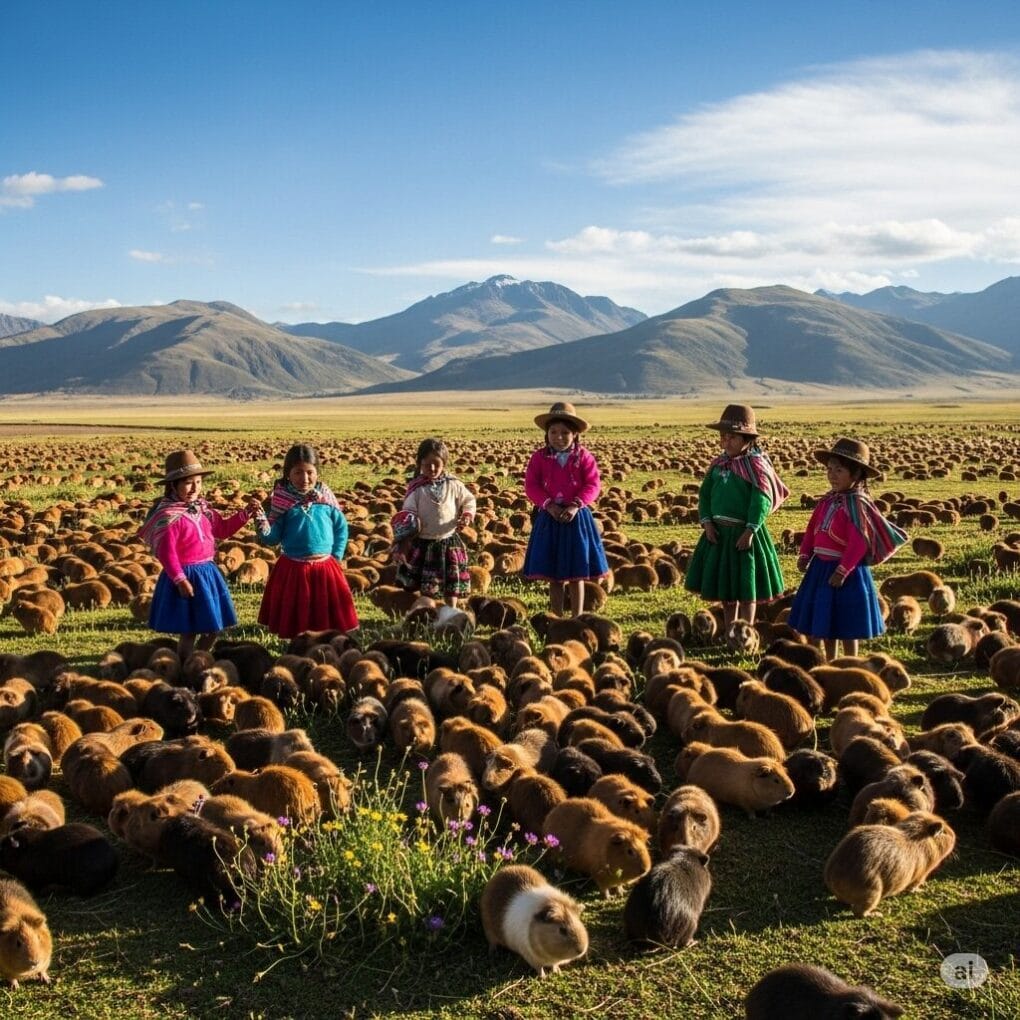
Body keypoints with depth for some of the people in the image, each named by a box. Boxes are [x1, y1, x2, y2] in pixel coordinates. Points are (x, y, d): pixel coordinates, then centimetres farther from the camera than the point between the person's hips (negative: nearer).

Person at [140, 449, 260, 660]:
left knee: (212, 628, 15)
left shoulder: (201, 508, 8)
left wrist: (246, 513, 10)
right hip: (187, 575, -9)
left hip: (207, 572, 9)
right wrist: (180, 579, -22)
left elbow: (222, 528, 20)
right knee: (189, 631, -1)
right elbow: (166, 552, -20)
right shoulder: (169, 516, -18)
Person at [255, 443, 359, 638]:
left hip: (325, 568, 1)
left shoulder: (326, 497, -2)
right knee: (295, 623, 10)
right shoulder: (282, 499, -5)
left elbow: (341, 527, 5)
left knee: (328, 621, 9)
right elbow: (273, 537, -3)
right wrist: (263, 525, -22)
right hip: (292, 569, -1)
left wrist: (336, 556, 0)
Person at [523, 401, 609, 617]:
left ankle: (577, 619, 15)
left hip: (577, 517, -1)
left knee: (576, 574, 6)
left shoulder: (584, 457, -1)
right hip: (549, 518, 1)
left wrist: (576, 505, -20)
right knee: (554, 576, 7)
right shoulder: (539, 457, 1)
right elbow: (531, 486, -4)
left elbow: (593, 485, -6)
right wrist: (549, 505, -19)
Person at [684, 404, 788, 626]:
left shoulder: (756, 464, -12)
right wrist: (706, 522, -6)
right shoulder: (718, 464, 7)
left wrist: (750, 530, -23)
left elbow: (761, 501, -18)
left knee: (746, 589, 3)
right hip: (719, 531, 7)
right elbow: (704, 493, 8)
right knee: (723, 585, 15)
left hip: (744, 533, -7)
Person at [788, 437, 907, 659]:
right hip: (821, 567, 8)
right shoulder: (827, 500, 7)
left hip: (845, 570, -8)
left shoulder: (856, 503, -17)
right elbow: (813, 529, 13)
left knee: (845, 626, 2)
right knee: (824, 622, 16)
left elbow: (858, 542, -22)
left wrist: (843, 570, -23)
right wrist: (805, 554, 2)